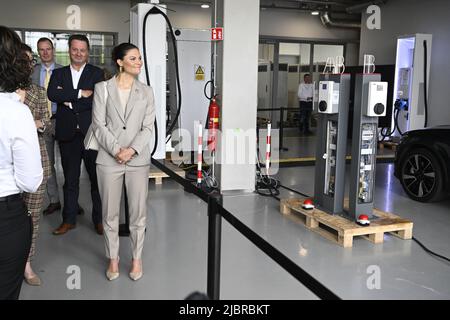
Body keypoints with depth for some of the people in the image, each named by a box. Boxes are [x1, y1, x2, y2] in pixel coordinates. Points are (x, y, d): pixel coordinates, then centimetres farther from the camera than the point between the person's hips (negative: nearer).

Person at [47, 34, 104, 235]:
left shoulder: (97, 73, 3)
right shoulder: (58, 73, 11)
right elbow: (52, 94, -9)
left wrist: (69, 101, -9)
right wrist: (80, 93, -15)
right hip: (67, 134, 2)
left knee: (97, 177, 4)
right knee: (70, 179, 12)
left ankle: (99, 219, 16)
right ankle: (69, 219, 24)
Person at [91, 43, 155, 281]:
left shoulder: (146, 91, 8)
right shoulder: (102, 88, 3)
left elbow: (148, 127, 2)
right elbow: (99, 125, -2)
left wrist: (132, 150, -12)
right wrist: (116, 150, -14)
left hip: (138, 160, 1)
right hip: (109, 159, -1)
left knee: (138, 212, 5)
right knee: (110, 213, 8)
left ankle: (137, 258, 22)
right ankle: (113, 259, 24)